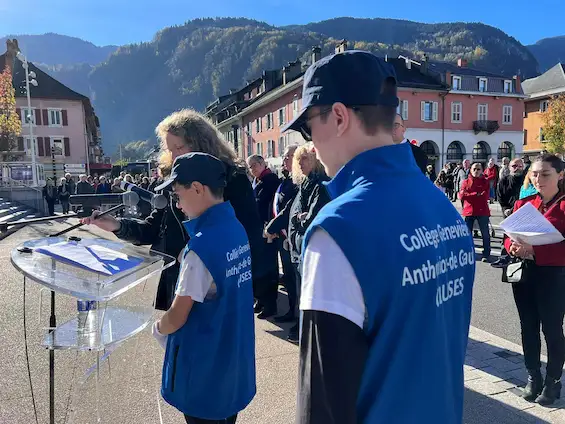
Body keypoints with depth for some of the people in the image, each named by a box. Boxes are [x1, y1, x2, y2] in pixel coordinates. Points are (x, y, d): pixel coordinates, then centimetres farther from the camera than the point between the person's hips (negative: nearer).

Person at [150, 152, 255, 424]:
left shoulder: (202, 244, -26)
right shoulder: (237, 229, -1)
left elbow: (176, 319, -20)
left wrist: (158, 328, 2)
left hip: (204, 369, -7)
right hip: (234, 360, 7)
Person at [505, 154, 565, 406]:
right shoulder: (523, 204, 7)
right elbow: (509, 235, 9)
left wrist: (535, 251, -28)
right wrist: (514, 247, -13)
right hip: (523, 274, 5)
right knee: (528, 327, 14)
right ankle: (533, 377, 30)